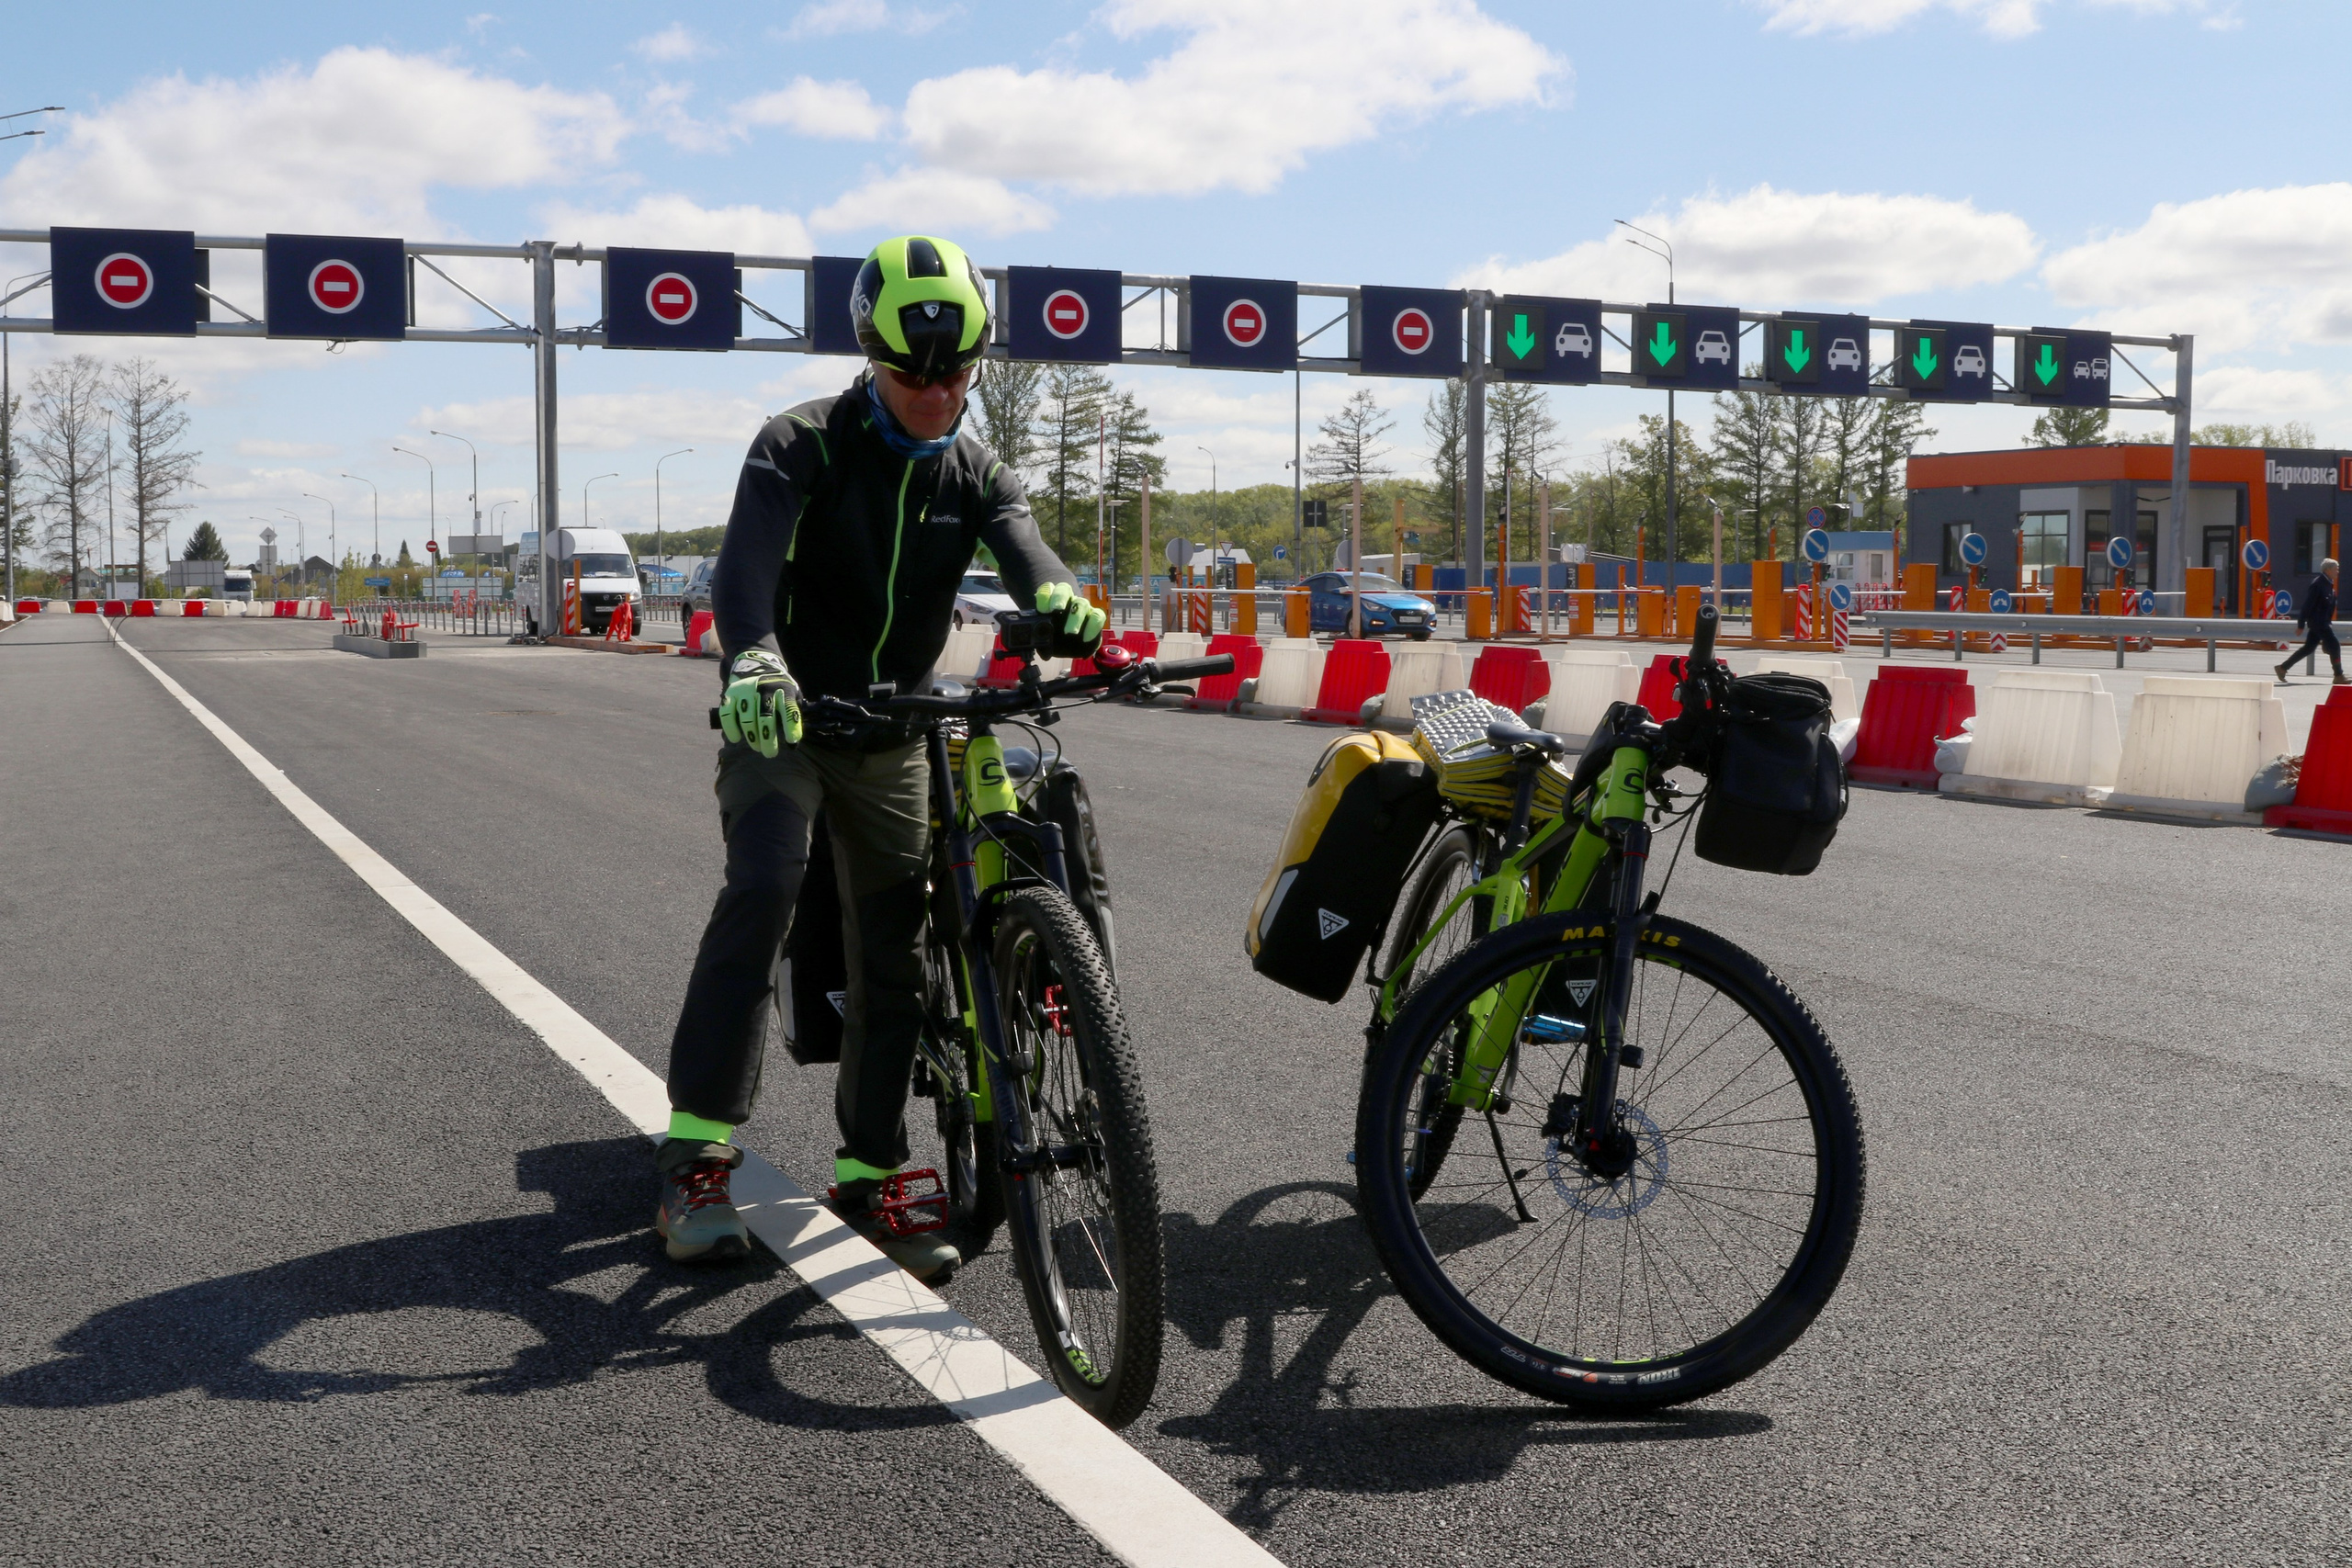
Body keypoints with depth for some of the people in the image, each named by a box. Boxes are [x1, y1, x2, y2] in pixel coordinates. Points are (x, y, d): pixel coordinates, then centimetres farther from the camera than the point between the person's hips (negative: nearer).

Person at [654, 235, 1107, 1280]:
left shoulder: (974, 474, 3)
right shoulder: (804, 445, -9)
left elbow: (1020, 540, -18)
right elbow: (748, 555, -27)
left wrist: (1055, 595, -44)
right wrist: (752, 660, -49)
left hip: (893, 734, 4)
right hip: (779, 718, -4)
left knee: (895, 956, 3)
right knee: (763, 884, -28)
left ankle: (867, 1181, 15)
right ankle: (696, 1153, -23)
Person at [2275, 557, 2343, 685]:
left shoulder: (2328, 584, 14)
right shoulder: (2318, 583, -16)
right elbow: (2308, 604, -17)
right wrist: (2301, 624, -17)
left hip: (2322, 622, 10)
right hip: (2318, 622, -10)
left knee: (2308, 648, 12)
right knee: (2334, 646, -9)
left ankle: (2282, 668, 17)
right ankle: (2338, 677, -4)